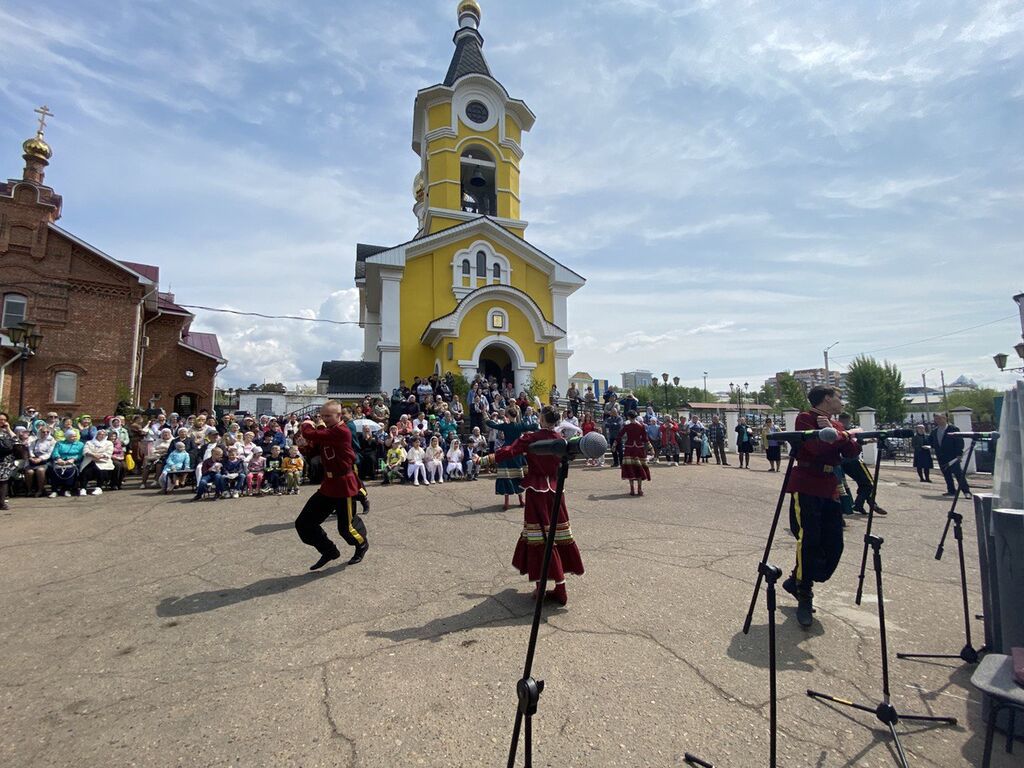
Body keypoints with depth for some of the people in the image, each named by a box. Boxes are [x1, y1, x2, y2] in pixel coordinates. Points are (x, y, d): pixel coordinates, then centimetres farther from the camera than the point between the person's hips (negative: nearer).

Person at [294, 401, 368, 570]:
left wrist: (306, 425, -8)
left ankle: (362, 545, 38)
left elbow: (309, 435, -29)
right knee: (303, 524, 6)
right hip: (328, 485, 9)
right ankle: (329, 552, 23)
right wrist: (308, 443, -7)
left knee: (346, 527, 5)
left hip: (344, 485, -9)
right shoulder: (326, 432, 9)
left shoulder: (341, 431, -21)